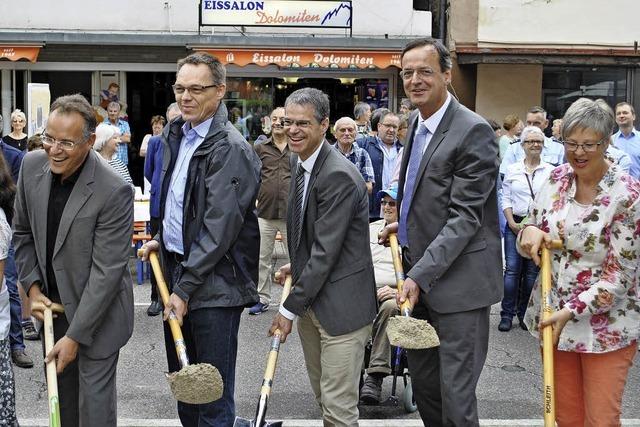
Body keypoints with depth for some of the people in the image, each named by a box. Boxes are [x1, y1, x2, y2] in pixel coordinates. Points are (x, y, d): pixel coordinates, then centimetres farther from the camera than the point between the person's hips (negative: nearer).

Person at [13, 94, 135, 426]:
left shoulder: (115, 191, -25)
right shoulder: (32, 166, -7)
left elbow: (107, 270, -23)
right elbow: (22, 232, 8)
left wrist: (75, 336, -21)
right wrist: (32, 286, -3)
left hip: (97, 312, -5)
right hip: (53, 304, 6)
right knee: (60, 391, 18)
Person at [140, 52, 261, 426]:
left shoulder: (230, 149, -17)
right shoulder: (176, 135, 10)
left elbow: (219, 227, -20)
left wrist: (184, 287, -19)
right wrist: (162, 239, 13)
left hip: (214, 283, -8)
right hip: (177, 269, 8)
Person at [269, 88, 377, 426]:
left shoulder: (338, 176, -22)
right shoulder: (299, 160, 7)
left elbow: (326, 252, -21)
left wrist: (290, 309, -15)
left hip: (341, 303, -9)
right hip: (309, 299, 9)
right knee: (323, 397, 17)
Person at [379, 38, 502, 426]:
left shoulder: (474, 131, -15)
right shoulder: (418, 122, 13)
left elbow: (465, 216, -19)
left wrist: (420, 275, -23)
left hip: (458, 279, -8)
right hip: (419, 275, 9)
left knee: (456, 395, -4)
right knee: (423, 383, 16)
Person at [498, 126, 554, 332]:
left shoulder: (550, 171, 3)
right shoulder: (512, 170, 7)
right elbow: (506, 199, 7)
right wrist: (512, 223, -5)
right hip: (515, 224, 0)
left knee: (532, 271, 4)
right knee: (512, 269, -4)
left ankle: (525, 314, 14)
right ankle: (507, 315, 1)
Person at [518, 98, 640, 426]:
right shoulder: (555, 179, 1)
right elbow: (529, 246, 9)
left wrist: (572, 311, -22)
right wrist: (529, 232, -14)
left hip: (605, 324, -4)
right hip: (552, 316, 5)